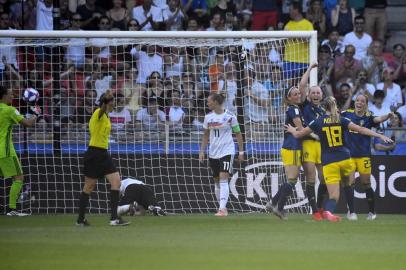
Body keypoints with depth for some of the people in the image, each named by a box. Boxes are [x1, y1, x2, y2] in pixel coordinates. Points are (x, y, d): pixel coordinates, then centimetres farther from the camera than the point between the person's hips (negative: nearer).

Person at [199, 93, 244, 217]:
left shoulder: (229, 116, -7)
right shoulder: (208, 117, 6)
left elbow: (238, 134, 1)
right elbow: (205, 135, 15)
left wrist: (241, 152, 0)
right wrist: (202, 151, 8)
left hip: (227, 151, -5)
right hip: (213, 153, 5)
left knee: (223, 179, -18)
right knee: (217, 181, 10)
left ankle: (222, 209, -23)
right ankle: (223, 208, 22)